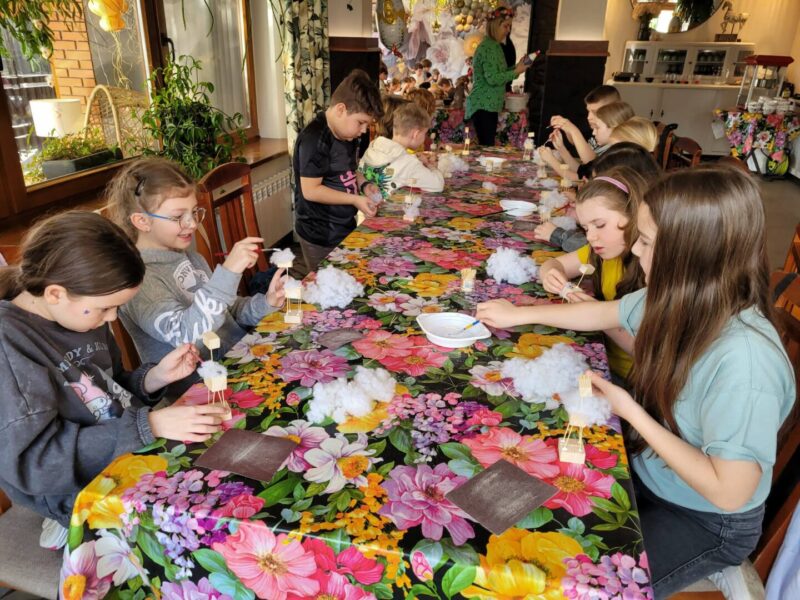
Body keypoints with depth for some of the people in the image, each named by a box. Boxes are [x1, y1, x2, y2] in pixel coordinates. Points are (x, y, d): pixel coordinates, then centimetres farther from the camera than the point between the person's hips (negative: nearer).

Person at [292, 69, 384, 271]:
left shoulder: (346, 133, 5)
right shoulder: (315, 140, -23)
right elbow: (311, 190, -23)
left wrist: (363, 184, 1)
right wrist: (355, 199, -21)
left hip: (344, 228, 9)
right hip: (321, 238, -8)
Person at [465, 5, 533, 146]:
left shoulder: (494, 46, 17)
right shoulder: (488, 47, -13)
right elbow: (492, 78, -21)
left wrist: (516, 67, 8)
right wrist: (516, 72, -12)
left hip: (489, 105, 10)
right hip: (483, 106, -10)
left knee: (487, 146, 9)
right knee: (487, 147, -12)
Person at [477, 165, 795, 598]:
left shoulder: (744, 360, -36)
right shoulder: (683, 299, -14)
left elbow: (729, 492, -30)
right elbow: (606, 313, 5)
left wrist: (631, 412, -24)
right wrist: (519, 314, 9)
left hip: (707, 522, -6)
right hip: (647, 470, 6)